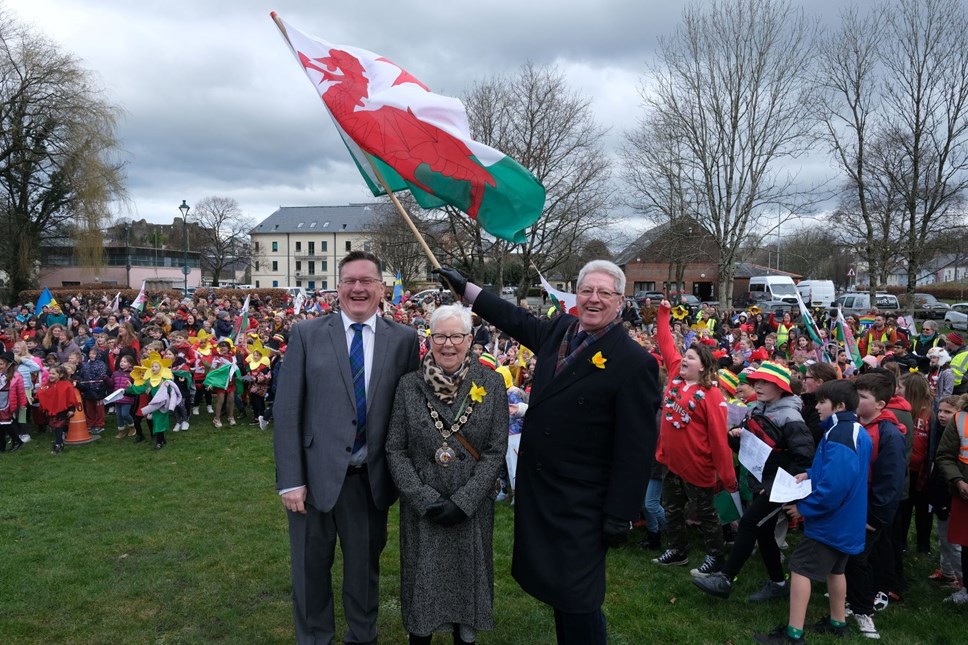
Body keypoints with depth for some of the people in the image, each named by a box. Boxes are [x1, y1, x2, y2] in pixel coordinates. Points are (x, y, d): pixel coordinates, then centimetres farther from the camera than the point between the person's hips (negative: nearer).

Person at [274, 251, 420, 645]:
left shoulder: (403, 339, 1)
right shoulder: (306, 335, -2)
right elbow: (286, 410, -5)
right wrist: (290, 479, -9)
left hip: (371, 479, 1)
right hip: (316, 475, -1)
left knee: (365, 568, 17)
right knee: (311, 569, 15)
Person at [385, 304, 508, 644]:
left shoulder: (491, 384, -6)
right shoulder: (409, 385, -5)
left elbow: (496, 450, -6)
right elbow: (395, 450, -4)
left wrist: (463, 501, -13)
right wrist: (425, 499, -13)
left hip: (472, 508, 0)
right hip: (421, 509, 0)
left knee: (467, 577, 14)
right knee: (422, 579, 13)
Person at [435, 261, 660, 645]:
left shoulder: (634, 363, -15)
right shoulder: (560, 330, 3)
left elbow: (636, 448, -14)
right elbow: (517, 321, 22)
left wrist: (620, 516, -13)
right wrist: (464, 286, 25)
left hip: (581, 503, -7)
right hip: (536, 489, 7)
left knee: (577, 600, 1)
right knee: (553, 584, 19)